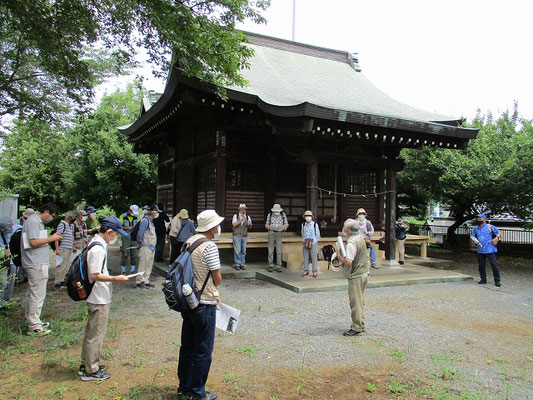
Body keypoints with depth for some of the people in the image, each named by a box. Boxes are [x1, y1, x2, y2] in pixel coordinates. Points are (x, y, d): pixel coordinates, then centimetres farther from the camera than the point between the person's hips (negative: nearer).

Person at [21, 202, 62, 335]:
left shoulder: (37, 222, 17)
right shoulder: (33, 222, -15)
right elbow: (33, 242, -23)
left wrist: (52, 237, 8)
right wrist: (51, 238, -14)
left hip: (36, 264, 11)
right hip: (37, 265, -11)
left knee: (32, 294, 17)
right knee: (37, 295, -5)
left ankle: (33, 321, 28)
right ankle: (34, 326, 2)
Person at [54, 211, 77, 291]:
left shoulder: (71, 225, 18)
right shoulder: (62, 224, -9)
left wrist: (73, 246, 25)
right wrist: (57, 249, -22)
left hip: (69, 249, 9)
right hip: (63, 249, -9)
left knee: (66, 266, 13)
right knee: (61, 266, -8)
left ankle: (61, 281, 21)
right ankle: (56, 283, -2)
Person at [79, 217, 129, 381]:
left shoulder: (96, 244, 9)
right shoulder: (98, 248, -23)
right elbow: (95, 276, -25)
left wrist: (111, 278, 15)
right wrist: (115, 279, -18)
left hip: (95, 298, 10)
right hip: (99, 300, -10)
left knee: (91, 332, 20)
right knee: (96, 334, 3)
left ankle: (86, 365, 34)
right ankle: (91, 370, 15)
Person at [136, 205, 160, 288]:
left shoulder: (151, 221, 18)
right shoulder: (145, 220, -12)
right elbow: (140, 233, -13)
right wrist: (139, 243, -8)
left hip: (151, 247, 10)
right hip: (145, 247, -9)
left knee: (149, 265, 12)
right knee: (143, 265, -6)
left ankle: (146, 281, 19)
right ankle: (140, 281, 0)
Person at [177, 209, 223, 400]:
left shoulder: (189, 242, 6)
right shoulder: (209, 246, -19)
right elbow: (217, 278, -15)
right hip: (204, 303, -8)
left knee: (187, 346, 19)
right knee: (203, 350, 6)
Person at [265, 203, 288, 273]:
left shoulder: (283, 214, 2)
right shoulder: (270, 215, 2)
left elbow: (286, 223, 8)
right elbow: (267, 224, 7)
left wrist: (285, 227, -15)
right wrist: (267, 227, -18)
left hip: (279, 234, 0)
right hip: (271, 233, 0)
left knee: (279, 251, -2)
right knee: (270, 250, -2)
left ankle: (278, 267, 5)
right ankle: (270, 266, 7)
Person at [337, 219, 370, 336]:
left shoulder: (351, 243, -23)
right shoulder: (360, 238, 7)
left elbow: (348, 262, -27)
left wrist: (339, 256, -10)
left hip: (356, 276, -9)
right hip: (364, 273, 10)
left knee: (355, 302, -1)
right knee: (360, 301, 17)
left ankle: (356, 328, 6)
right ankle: (361, 324, 26)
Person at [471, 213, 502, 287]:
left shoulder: (490, 227, -1)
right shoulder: (475, 228, 11)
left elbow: (499, 233, 5)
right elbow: (473, 236, 21)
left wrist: (496, 238, -14)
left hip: (490, 250, -4)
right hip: (480, 250, 4)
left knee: (494, 265, -5)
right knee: (481, 265, 10)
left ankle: (497, 280, 5)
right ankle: (483, 279, 23)